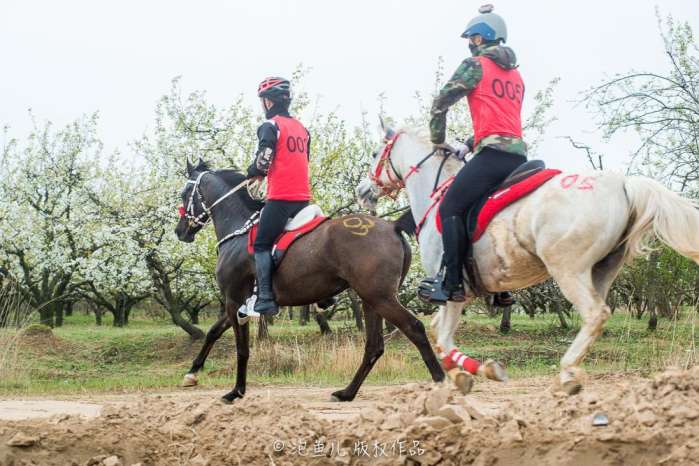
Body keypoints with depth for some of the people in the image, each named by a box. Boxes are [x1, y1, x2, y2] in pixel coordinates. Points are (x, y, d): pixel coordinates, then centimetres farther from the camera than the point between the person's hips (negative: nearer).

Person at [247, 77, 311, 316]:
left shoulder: (270, 126, -7)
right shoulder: (302, 128, 17)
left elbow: (262, 164, -14)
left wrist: (251, 173, 9)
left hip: (280, 197, -8)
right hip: (303, 197, 8)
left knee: (262, 244, -4)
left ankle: (265, 299, -14)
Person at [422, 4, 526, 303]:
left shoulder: (475, 65, 3)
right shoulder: (515, 74, 26)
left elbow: (440, 103, 2)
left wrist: (438, 140, 15)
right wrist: (471, 144, 28)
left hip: (492, 153, -8)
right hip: (518, 153, 8)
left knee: (451, 208, -8)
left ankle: (452, 283, -19)